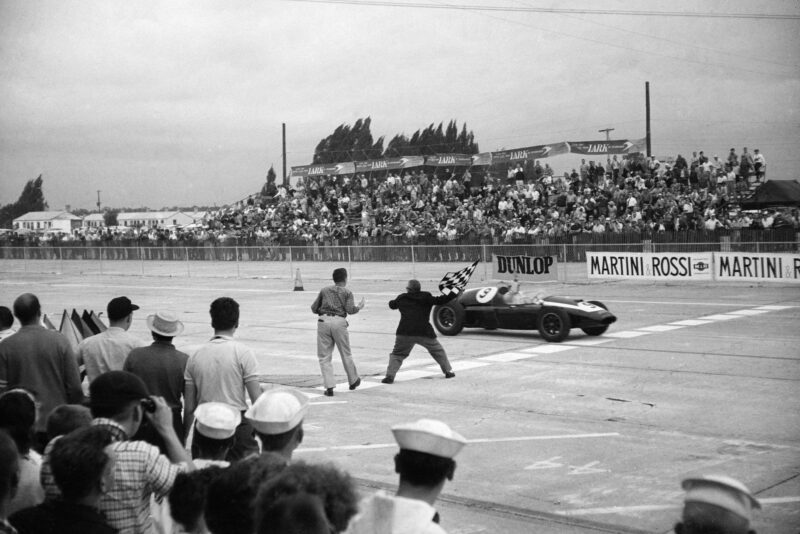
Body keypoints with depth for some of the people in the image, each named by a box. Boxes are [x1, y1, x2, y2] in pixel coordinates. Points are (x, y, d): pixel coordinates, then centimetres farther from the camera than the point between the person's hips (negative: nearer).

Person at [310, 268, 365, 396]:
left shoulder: (324, 290, 16)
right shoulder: (347, 292, 10)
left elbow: (314, 308, 13)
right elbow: (350, 309, -3)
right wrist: (359, 307, 16)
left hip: (323, 321, 1)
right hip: (339, 322, -1)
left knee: (324, 357, 5)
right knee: (346, 354, 15)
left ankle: (329, 387, -4)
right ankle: (353, 381, 31)